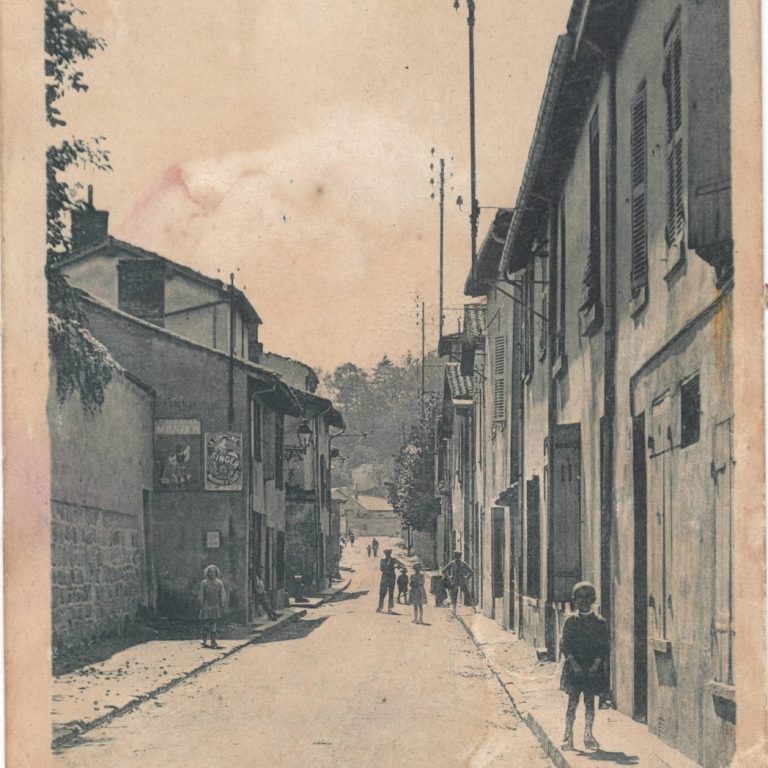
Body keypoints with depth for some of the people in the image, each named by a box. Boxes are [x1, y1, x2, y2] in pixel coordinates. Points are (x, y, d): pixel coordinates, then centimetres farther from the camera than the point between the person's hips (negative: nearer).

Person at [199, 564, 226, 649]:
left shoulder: (219, 583, 7)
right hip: (206, 606, -2)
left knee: (214, 624, 0)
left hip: (216, 606, 2)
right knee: (206, 624, -1)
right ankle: (204, 642, 6)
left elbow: (222, 595, 8)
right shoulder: (204, 583, 0)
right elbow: (201, 595, -1)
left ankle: (213, 642, 0)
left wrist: (221, 605, 2)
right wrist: (201, 606, -6)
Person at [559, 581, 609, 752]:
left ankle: (588, 736, 13)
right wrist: (574, 664, -14)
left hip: (592, 668, 1)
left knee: (590, 702, 5)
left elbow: (604, 647, 1)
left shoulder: (600, 623, 3)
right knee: (572, 701, -1)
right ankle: (568, 736, 3)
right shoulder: (571, 622, 3)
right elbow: (565, 645, -2)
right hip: (574, 667, -1)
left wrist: (596, 664, -12)